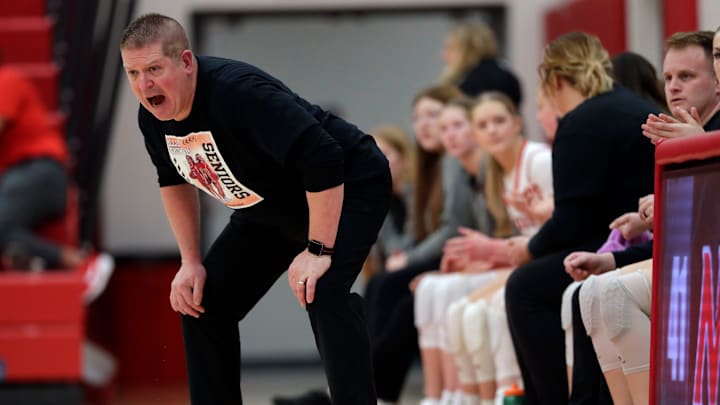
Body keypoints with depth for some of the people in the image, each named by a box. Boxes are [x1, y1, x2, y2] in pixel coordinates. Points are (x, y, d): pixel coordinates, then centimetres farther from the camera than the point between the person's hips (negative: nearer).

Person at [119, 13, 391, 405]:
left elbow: (324, 162, -40)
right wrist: (191, 263, 6)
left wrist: (317, 251, -35)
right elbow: (175, 181, 11)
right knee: (200, 303, 6)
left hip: (348, 188, -9)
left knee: (321, 292, -32)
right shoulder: (152, 117, -11)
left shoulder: (239, 92, -36)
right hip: (268, 210, 9)